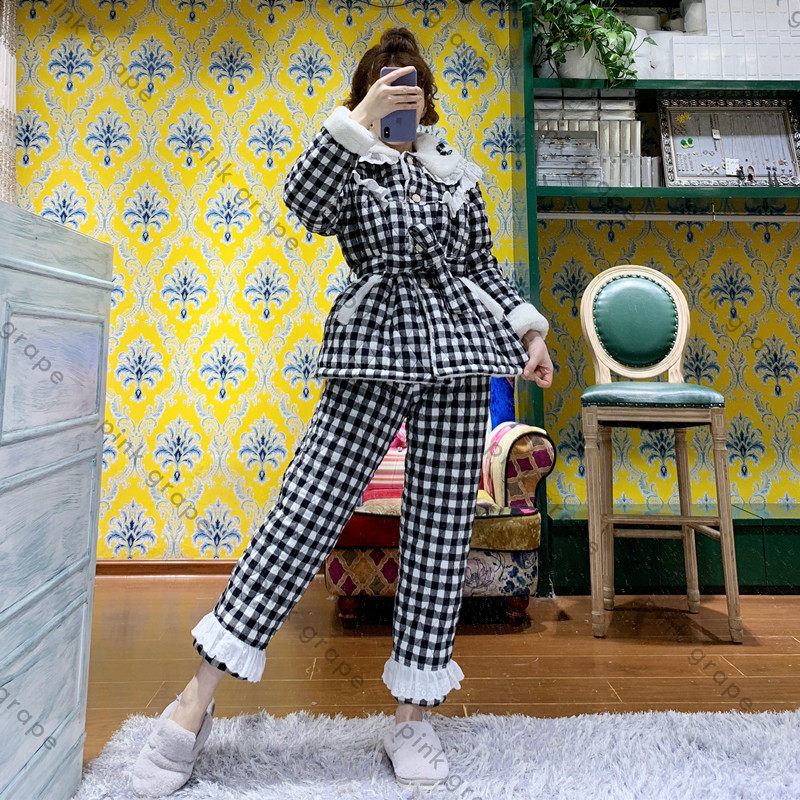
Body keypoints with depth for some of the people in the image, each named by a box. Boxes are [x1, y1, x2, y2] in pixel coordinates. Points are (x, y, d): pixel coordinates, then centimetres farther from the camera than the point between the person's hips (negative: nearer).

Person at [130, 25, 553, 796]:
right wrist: (361, 120, -10)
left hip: (456, 352, 4)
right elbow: (303, 199, -11)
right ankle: (197, 699, 6)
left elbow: (483, 265, 22)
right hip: (374, 350, -3)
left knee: (442, 525, 0)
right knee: (307, 508, -8)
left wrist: (527, 329, 12)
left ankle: (414, 713, 16)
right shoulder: (350, 164, 12)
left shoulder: (457, 172, 22)